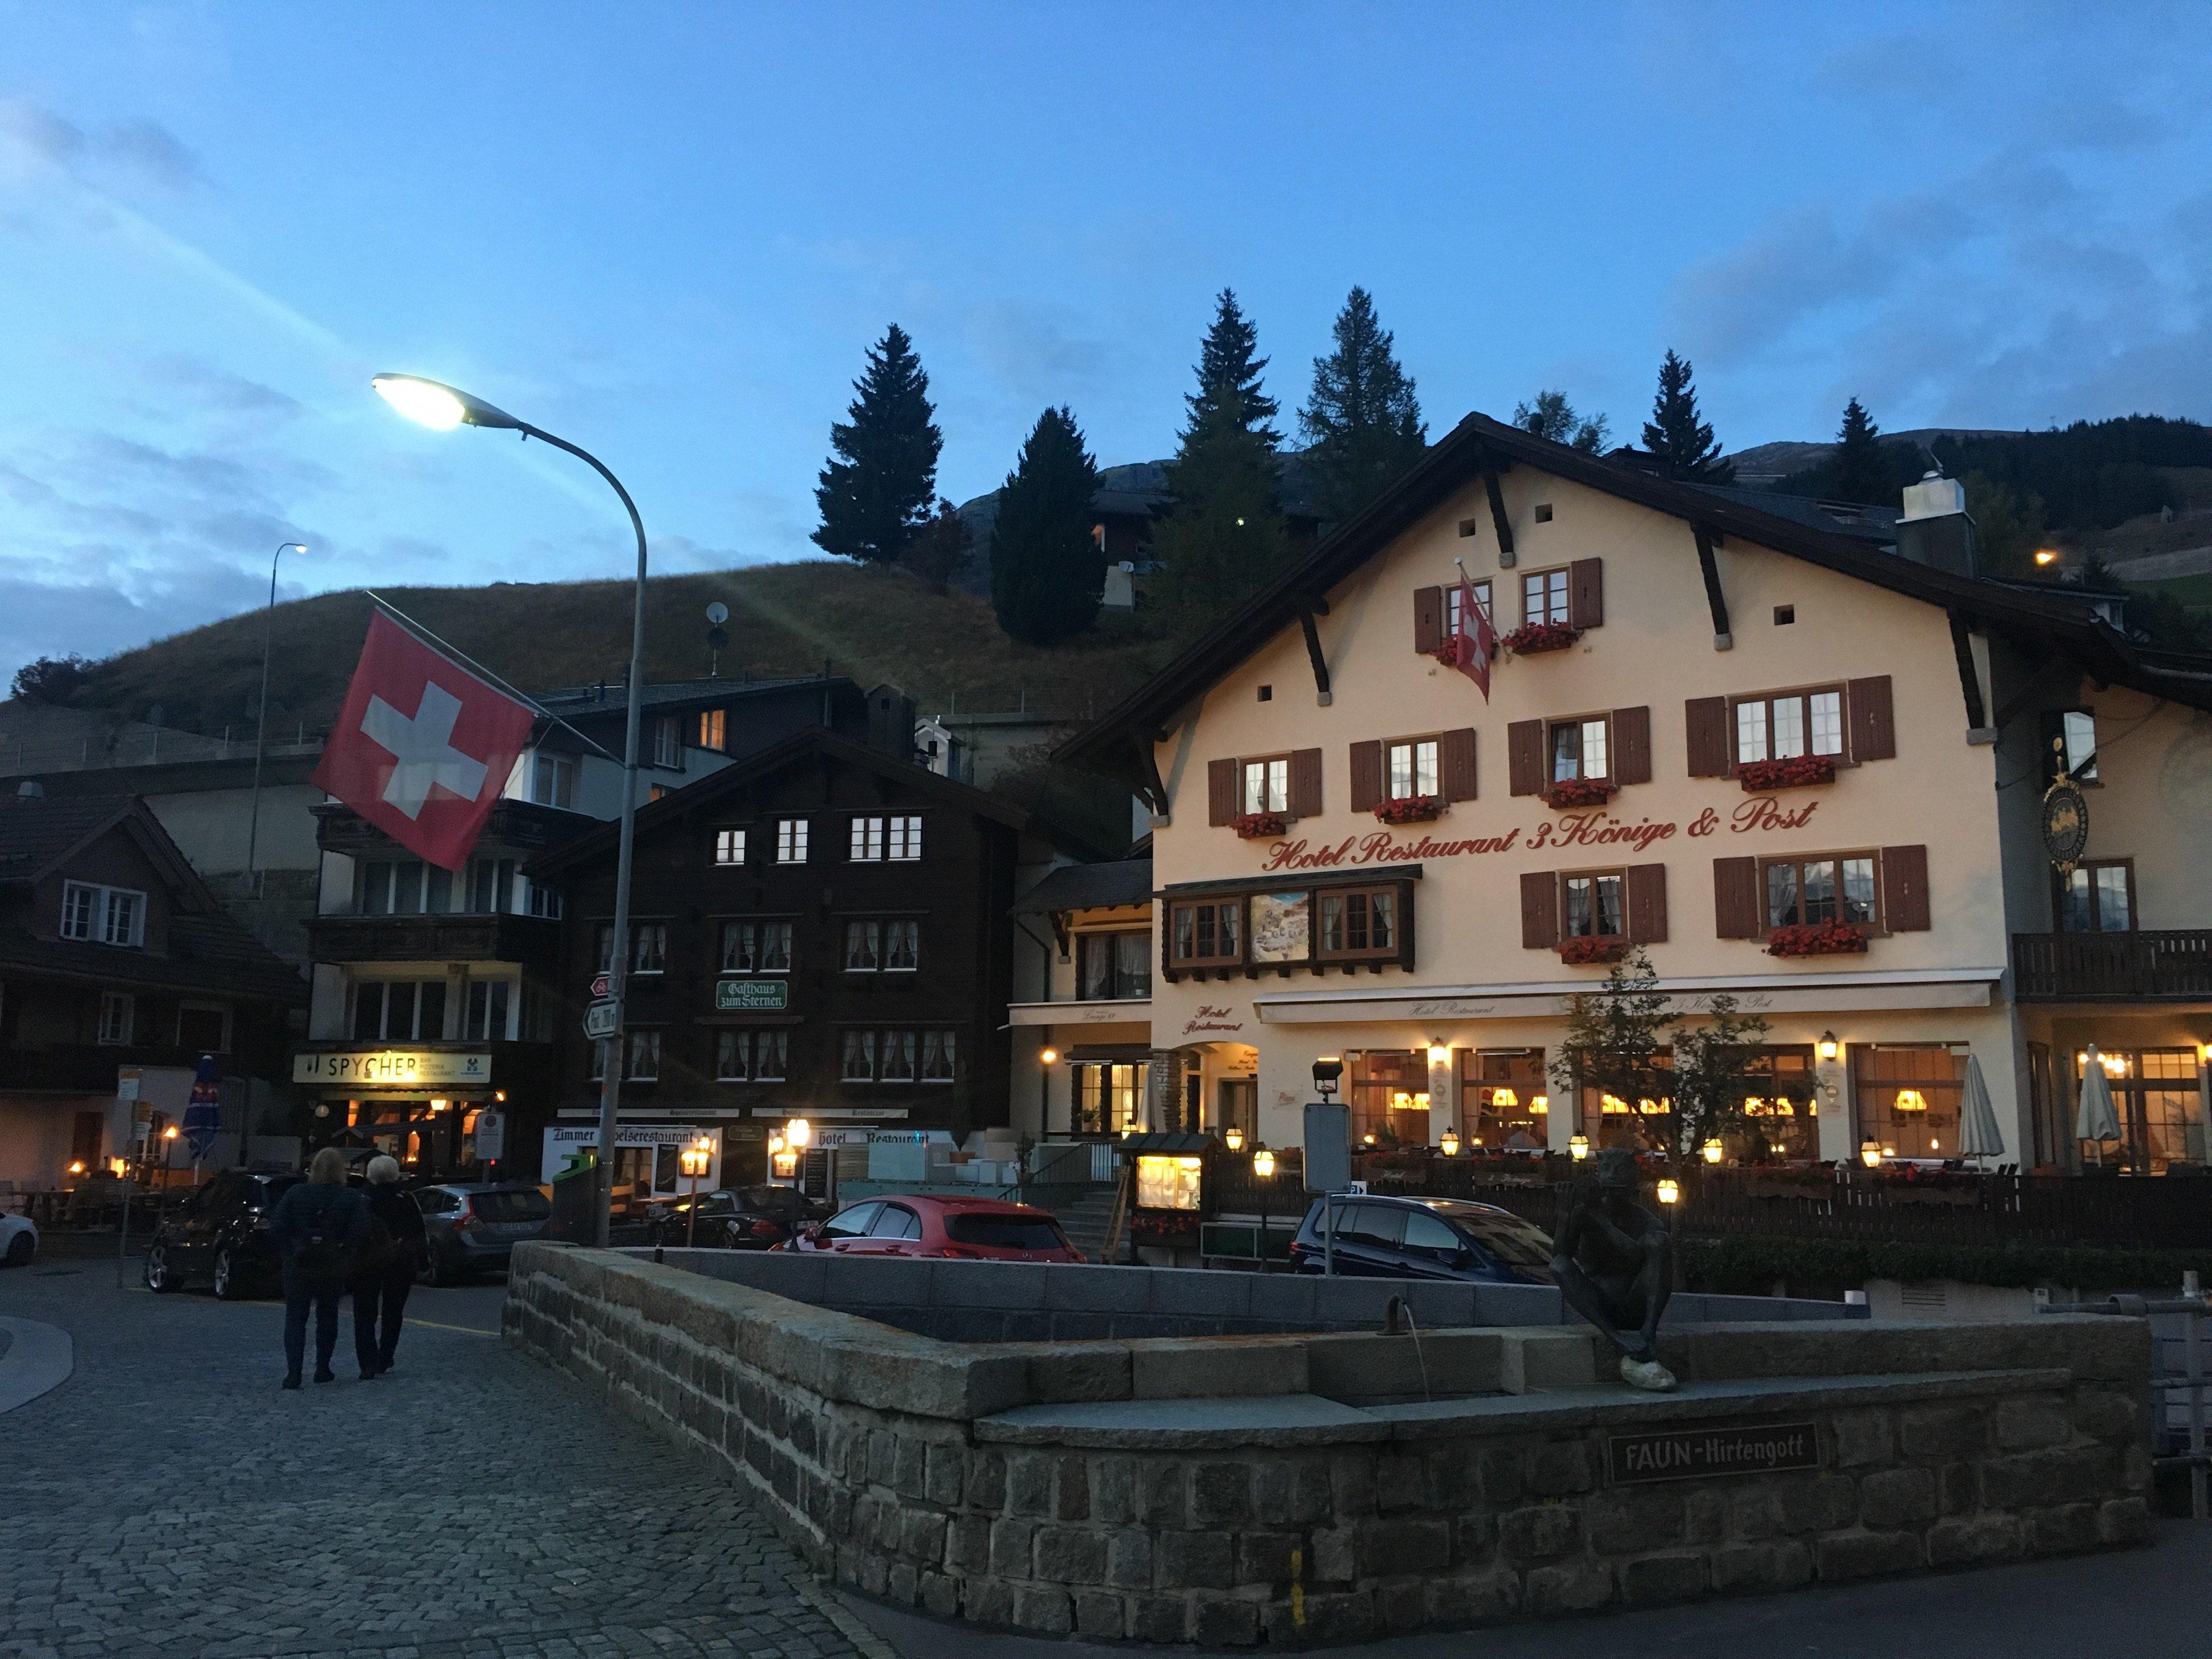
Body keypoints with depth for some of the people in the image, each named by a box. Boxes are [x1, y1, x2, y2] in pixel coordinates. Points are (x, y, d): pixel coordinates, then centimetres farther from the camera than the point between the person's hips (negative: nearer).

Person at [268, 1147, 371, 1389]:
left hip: (298, 1266, 0)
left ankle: (293, 1372, -6)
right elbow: (359, 1233, -14)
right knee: (327, 1317, 16)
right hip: (333, 1268, 1)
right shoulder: (352, 1199, -6)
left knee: (295, 1319, 5)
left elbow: (277, 1228, -7)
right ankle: (323, 1369, 18)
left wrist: (290, 1253, 2)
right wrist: (345, 1256, -1)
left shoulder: (294, 1193, -3)